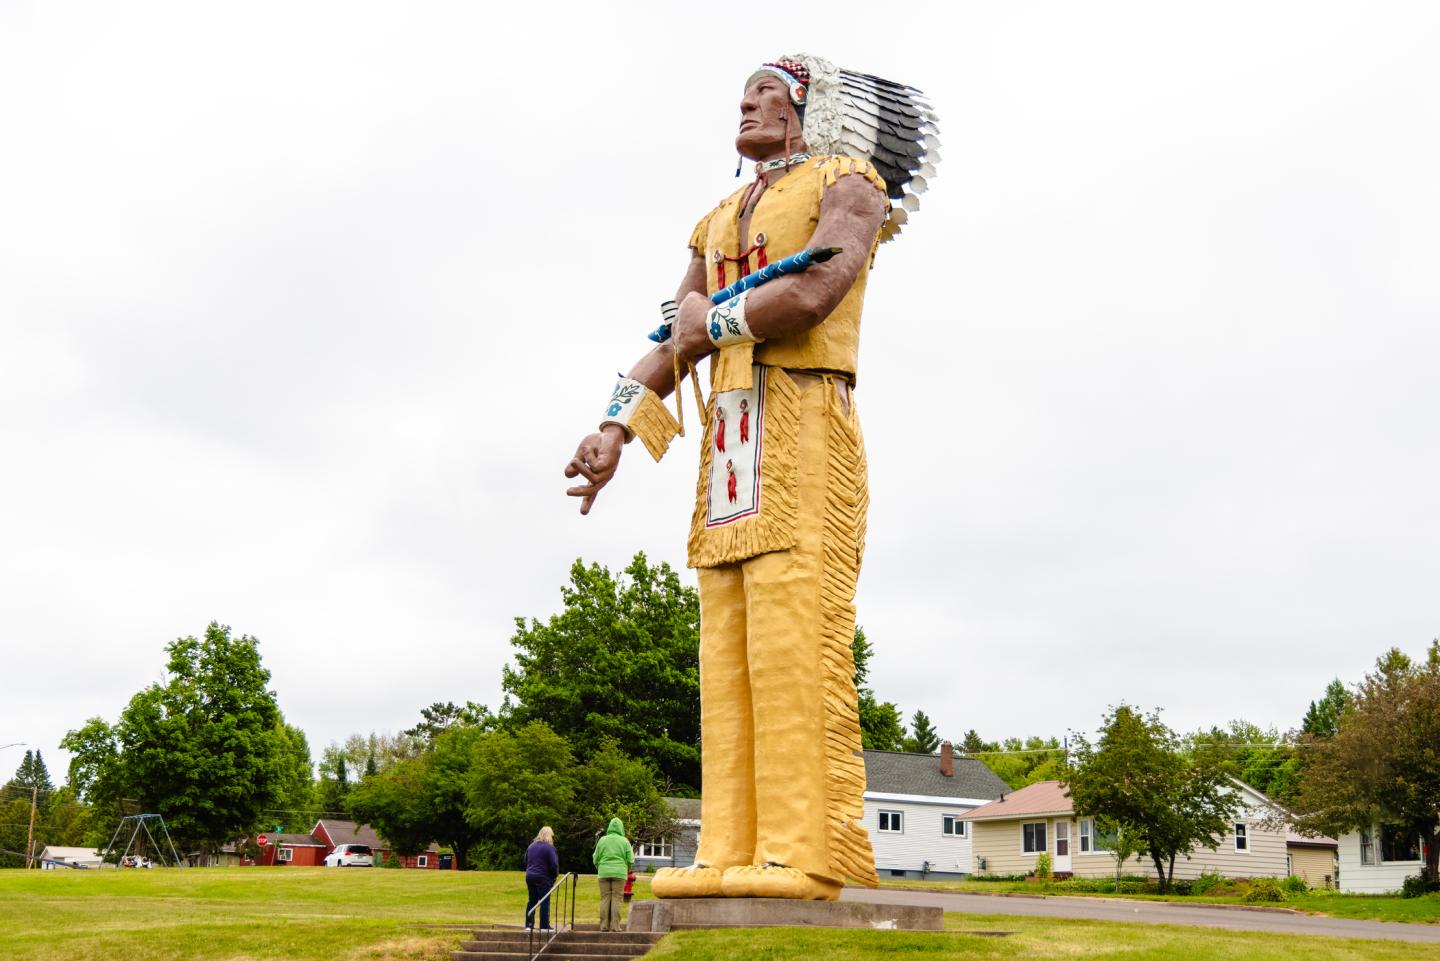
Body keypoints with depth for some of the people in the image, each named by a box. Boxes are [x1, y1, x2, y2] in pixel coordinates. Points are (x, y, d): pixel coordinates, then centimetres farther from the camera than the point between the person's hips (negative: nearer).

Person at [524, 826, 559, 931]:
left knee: (531, 901, 13)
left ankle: (529, 924, 14)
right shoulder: (549, 847, -11)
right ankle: (544, 925, 0)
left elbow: (526, 861, 18)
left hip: (530, 876, 6)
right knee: (544, 902, 0)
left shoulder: (531, 846, 11)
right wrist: (555, 875, 0)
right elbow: (554, 864, -14)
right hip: (543, 878, -6)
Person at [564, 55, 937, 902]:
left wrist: (714, 322, 1)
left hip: (805, 423, -7)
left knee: (795, 633, -16)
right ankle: (733, 852, -2)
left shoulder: (850, 184, 6)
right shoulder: (720, 222, 28)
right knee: (730, 647, -1)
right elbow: (676, 338, 20)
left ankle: (808, 852, -17)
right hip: (729, 438, 7)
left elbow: (813, 294, -13)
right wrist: (616, 429, 6)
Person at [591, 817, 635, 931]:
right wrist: (627, 870, 19)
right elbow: (630, 860, -1)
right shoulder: (624, 841, -1)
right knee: (616, 899, -1)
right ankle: (615, 926, -4)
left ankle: (604, 925, 3)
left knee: (605, 899, 4)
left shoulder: (602, 840, 3)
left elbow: (595, 858, 7)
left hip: (604, 873, 2)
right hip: (619, 873, -2)